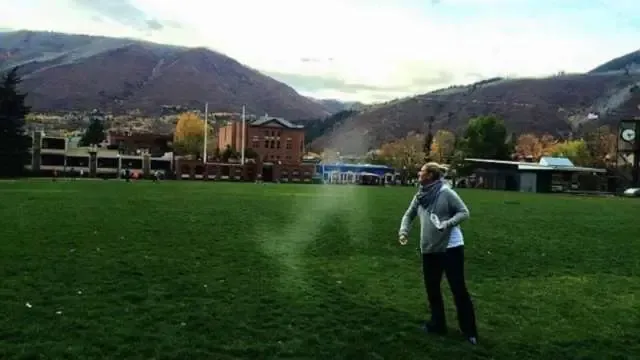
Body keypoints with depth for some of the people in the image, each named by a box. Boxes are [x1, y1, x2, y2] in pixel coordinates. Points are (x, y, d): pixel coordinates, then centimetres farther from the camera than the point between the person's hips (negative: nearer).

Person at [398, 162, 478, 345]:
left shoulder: (446, 192, -14)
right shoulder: (420, 196, 4)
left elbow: (464, 212, -11)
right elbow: (409, 214, 14)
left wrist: (447, 224, -25)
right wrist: (403, 231, -2)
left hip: (451, 247, -6)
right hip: (429, 249, 6)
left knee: (458, 289, 1)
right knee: (431, 288, 14)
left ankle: (469, 330, 13)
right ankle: (438, 324, 30)